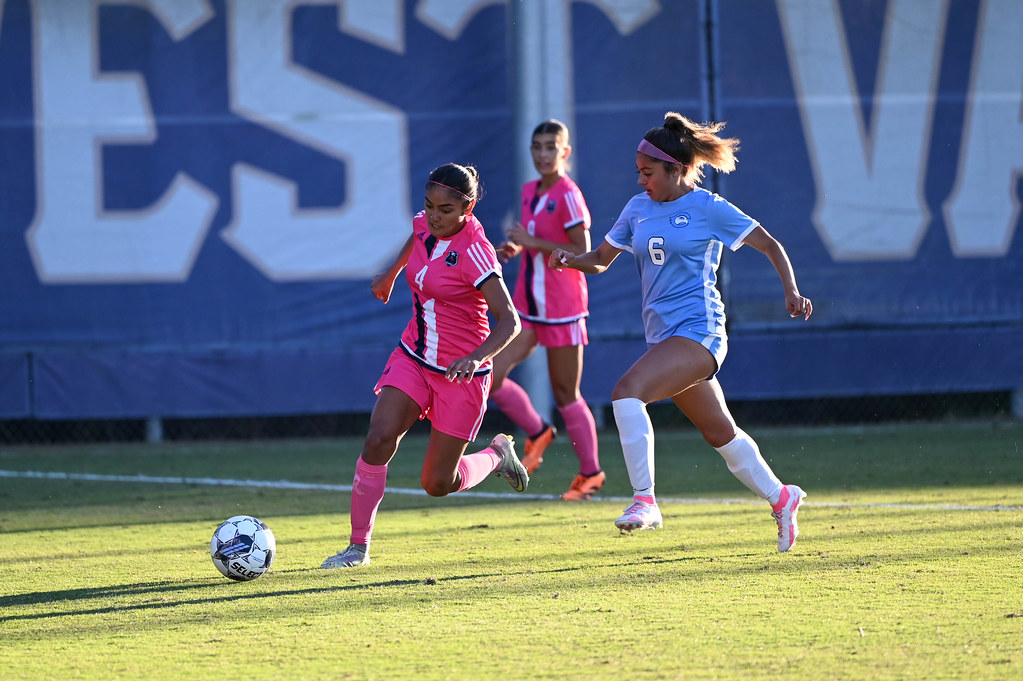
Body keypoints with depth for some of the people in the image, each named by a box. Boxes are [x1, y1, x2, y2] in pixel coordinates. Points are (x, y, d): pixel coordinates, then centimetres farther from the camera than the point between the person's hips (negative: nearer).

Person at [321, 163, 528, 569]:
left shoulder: (475, 251, -23)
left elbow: (509, 321, -26)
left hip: (461, 374, -5)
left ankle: (497, 455, 32)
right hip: (413, 359, 5)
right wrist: (391, 272, 35)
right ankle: (358, 547, -7)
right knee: (378, 440, -16)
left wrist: (477, 357, -41)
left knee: (437, 484, 2)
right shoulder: (424, 224, -4)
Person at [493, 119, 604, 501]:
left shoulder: (568, 195, -13)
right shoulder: (529, 191, 10)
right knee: (492, 376, -7)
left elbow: (582, 252, -19)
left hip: (562, 309, -7)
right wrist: (515, 249, 3)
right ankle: (537, 434, 15)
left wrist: (533, 242, -21)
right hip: (528, 307, 7)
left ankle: (590, 472, 17)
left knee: (565, 394, 2)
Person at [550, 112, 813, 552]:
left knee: (626, 391, -27)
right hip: (663, 334, 7)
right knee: (720, 434, 15)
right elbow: (600, 259, 18)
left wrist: (791, 292, -15)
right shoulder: (638, 208, 11)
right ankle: (780, 499, 35)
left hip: (698, 330, -7)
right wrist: (571, 260, -3)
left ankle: (645, 500, -25)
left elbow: (770, 246, -1)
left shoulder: (708, 208, -6)